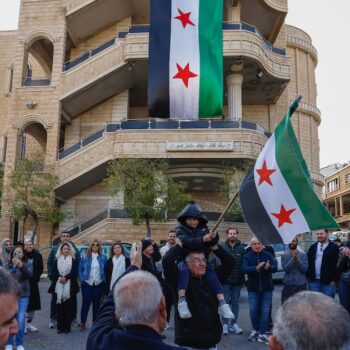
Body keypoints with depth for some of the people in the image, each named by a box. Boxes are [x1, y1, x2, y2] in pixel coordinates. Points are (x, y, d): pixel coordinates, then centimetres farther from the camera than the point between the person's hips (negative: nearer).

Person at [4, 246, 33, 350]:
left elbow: (30, 274, -20)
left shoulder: (27, 264, 0)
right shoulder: (7, 265, 7)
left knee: (20, 321, -2)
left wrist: (21, 265, -37)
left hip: (23, 296, -2)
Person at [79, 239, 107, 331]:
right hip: (87, 284, -1)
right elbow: (80, 269, 5)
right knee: (86, 303, -1)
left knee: (96, 304, 8)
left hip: (99, 284, 1)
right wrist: (82, 279, -5)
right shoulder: (85, 258, 2)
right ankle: (83, 323, 6)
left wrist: (103, 279, -3)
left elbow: (106, 270, 6)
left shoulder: (103, 258, 4)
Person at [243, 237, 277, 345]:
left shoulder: (268, 255, -2)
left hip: (267, 288, 0)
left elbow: (275, 267, -13)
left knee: (265, 310, 1)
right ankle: (255, 330, 23)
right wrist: (256, 268, -36)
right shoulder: (247, 256, -2)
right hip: (253, 288, 0)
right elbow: (245, 269, -18)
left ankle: (262, 333, 9)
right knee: (253, 310, 2)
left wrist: (269, 267, -37)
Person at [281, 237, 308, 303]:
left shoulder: (303, 255, 2)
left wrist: (297, 259, -20)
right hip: (288, 285, 1)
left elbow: (305, 268, -8)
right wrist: (292, 259, -20)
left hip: (301, 285, 0)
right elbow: (285, 268, -9)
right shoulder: (284, 256, 3)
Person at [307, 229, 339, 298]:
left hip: (328, 282, -4)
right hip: (313, 281, 4)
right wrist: (308, 276, 5)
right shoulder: (313, 247, 11)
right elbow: (308, 262, 11)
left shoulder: (334, 247, -3)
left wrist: (334, 280, -11)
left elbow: (336, 265, -7)